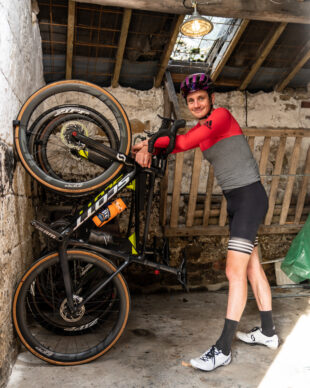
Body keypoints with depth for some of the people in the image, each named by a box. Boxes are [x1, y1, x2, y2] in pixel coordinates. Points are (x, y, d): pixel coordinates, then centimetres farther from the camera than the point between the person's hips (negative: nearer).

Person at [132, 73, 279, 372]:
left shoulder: (221, 115, -11)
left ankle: (223, 349, -1)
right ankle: (268, 333, 29)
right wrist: (149, 149, -20)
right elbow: (179, 143, -3)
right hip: (234, 201, 9)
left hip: (249, 196, -9)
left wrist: (150, 144, -24)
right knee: (252, 268, 14)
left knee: (235, 272, -10)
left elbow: (184, 142, -27)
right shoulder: (200, 130, 13)